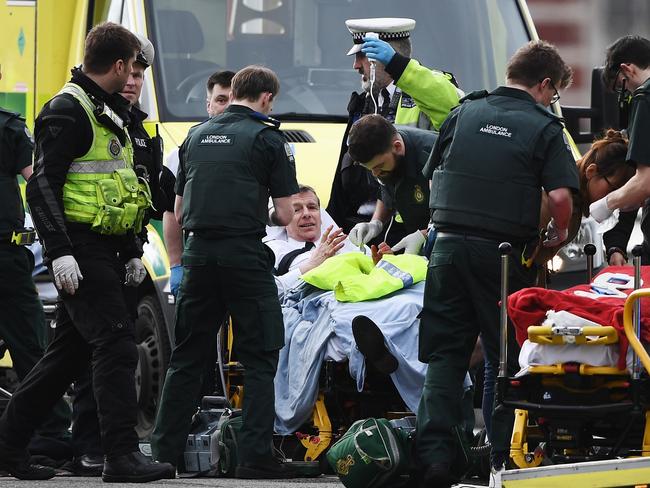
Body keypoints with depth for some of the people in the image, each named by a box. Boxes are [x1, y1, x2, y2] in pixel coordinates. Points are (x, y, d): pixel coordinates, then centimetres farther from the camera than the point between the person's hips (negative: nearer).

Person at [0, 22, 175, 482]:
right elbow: (43, 186, -17)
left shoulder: (106, 114, 21)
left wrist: (131, 252, 25)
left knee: (70, 350, 12)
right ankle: (122, 454, -17)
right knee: (116, 345, -15)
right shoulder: (67, 111, -10)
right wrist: (59, 251, -25)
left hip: (103, 251, 10)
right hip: (80, 250, -10)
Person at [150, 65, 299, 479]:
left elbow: (179, 212, 19)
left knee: (187, 357, 12)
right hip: (246, 255, -5)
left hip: (199, 254, 5)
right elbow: (285, 213, -4)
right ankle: (255, 456, -7)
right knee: (259, 359, 0)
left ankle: (165, 451, 11)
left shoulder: (197, 136, 15)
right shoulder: (268, 139, -2)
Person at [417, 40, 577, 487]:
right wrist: (559, 233, 4)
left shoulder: (465, 112, 10)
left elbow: (432, 177, 15)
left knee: (444, 355, 7)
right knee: (507, 358, 7)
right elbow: (560, 195, -14)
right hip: (503, 251, -3)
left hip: (449, 247, 3)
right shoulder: (543, 127, -3)